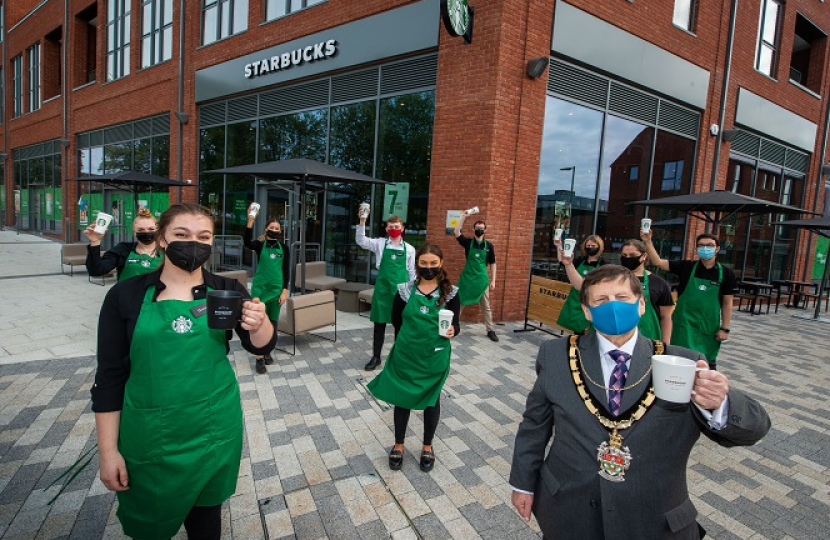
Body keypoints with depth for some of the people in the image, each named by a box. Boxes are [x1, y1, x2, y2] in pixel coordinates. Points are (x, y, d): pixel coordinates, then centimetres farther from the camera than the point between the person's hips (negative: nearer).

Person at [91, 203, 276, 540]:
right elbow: (109, 376, -2)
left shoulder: (227, 291, -4)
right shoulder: (125, 295, -6)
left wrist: (259, 324, -35)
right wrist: (108, 450, -3)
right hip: (150, 435, 0)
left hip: (215, 430, 1)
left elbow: (260, 347, -12)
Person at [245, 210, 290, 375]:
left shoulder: (283, 248, 4)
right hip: (260, 288, -3)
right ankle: (259, 358, 5)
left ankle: (267, 352, 28)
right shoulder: (260, 245, -2)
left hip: (277, 289, 3)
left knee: (273, 323, 11)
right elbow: (247, 242, -25)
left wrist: (284, 291, -3)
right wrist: (250, 221, -37)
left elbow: (286, 270, 4)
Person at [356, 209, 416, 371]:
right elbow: (360, 241, -11)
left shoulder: (409, 249, 3)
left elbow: (412, 272, 6)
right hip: (382, 288, 0)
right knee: (379, 323, 7)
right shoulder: (380, 244, 2)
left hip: (400, 289, 0)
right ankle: (376, 357, 21)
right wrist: (363, 221, -23)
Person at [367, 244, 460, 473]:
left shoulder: (450, 292, -8)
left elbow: (455, 324, -6)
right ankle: (398, 445, 35)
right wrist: (412, 339, 9)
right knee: (401, 397, 13)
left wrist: (452, 331, -27)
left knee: (431, 399, 15)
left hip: (435, 356, 0)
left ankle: (427, 446, 37)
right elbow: (396, 322, 3)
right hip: (406, 353, 1)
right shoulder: (405, 290, -7)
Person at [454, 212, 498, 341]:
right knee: (459, 303, 7)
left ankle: (490, 330, 17)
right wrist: (463, 217, -22)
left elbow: (492, 264, 5)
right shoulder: (468, 242, -2)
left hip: (482, 279, 1)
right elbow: (457, 233, -18)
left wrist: (493, 281, 1)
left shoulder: (489, 246, 1)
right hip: (467, 278, -1)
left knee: (486, 306, 8)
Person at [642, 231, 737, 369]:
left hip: (709, 327, 1)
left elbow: (727, 303, 2)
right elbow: (658, 262, -9)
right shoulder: (686, 267, -2)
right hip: (684, 324, -1)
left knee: (708, 363, 12)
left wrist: (725, 328, -3)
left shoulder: (726, 274, -1)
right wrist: (648, 242, -20)